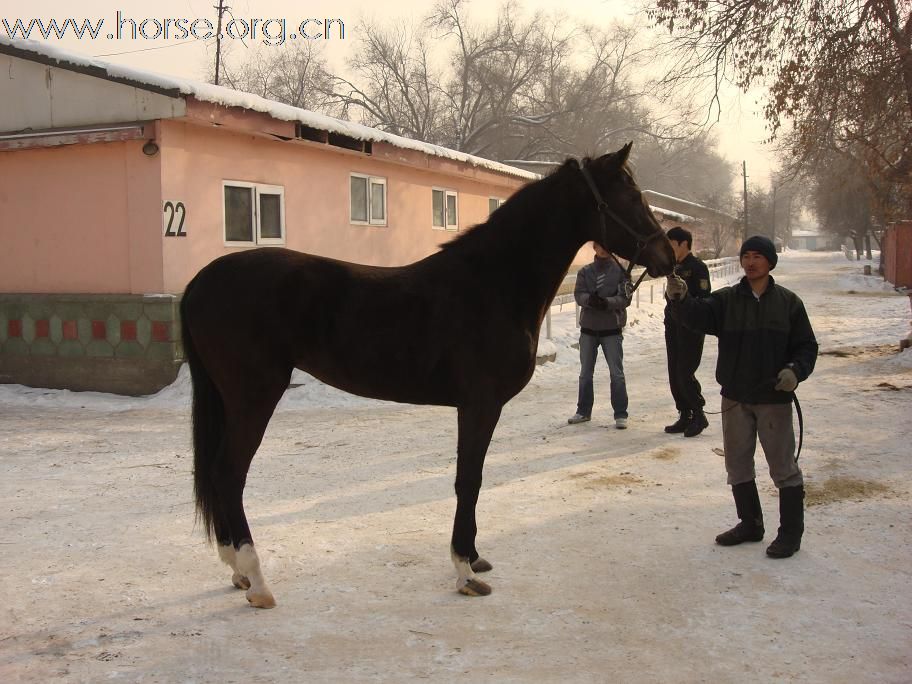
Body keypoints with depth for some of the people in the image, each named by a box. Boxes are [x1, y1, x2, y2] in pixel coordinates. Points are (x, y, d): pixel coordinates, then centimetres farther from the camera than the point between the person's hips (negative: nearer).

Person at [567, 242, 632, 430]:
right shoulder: (585, 271, 4)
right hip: (588, 329, 3)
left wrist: (607, 302, -29)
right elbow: (579, 294, -7)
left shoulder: (620, 271, -3)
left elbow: (625, 298, -11)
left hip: (612, 329, -3)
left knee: (617, 373, -1)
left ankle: (620, 414, 7)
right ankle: (583, 411, 26)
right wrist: (590, 299, -28)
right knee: (585, 373, 13)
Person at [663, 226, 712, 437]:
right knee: (674, 375, 9)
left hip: (691, 328, -9)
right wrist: (669, 318, 16)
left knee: (685, 374, -8)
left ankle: (699, 415, 7)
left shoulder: (697, 267, -10)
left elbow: (704, 300, -16)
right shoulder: (675, 268, 15)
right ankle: (684, 416, 18)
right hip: (673, 327, 9)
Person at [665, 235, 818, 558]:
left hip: (774, 398, -3)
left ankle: (791, 531, 15)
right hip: (735, 398, 3)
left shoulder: (788, 302, -2)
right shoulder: (727, 299, 1)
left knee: (783, 465, 3)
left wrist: (795, 370, -18)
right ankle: (750, 524, 28)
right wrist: (680, 299, -38)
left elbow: (807, 345, 2)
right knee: (738, 464, 13)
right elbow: (699, 315, -18)